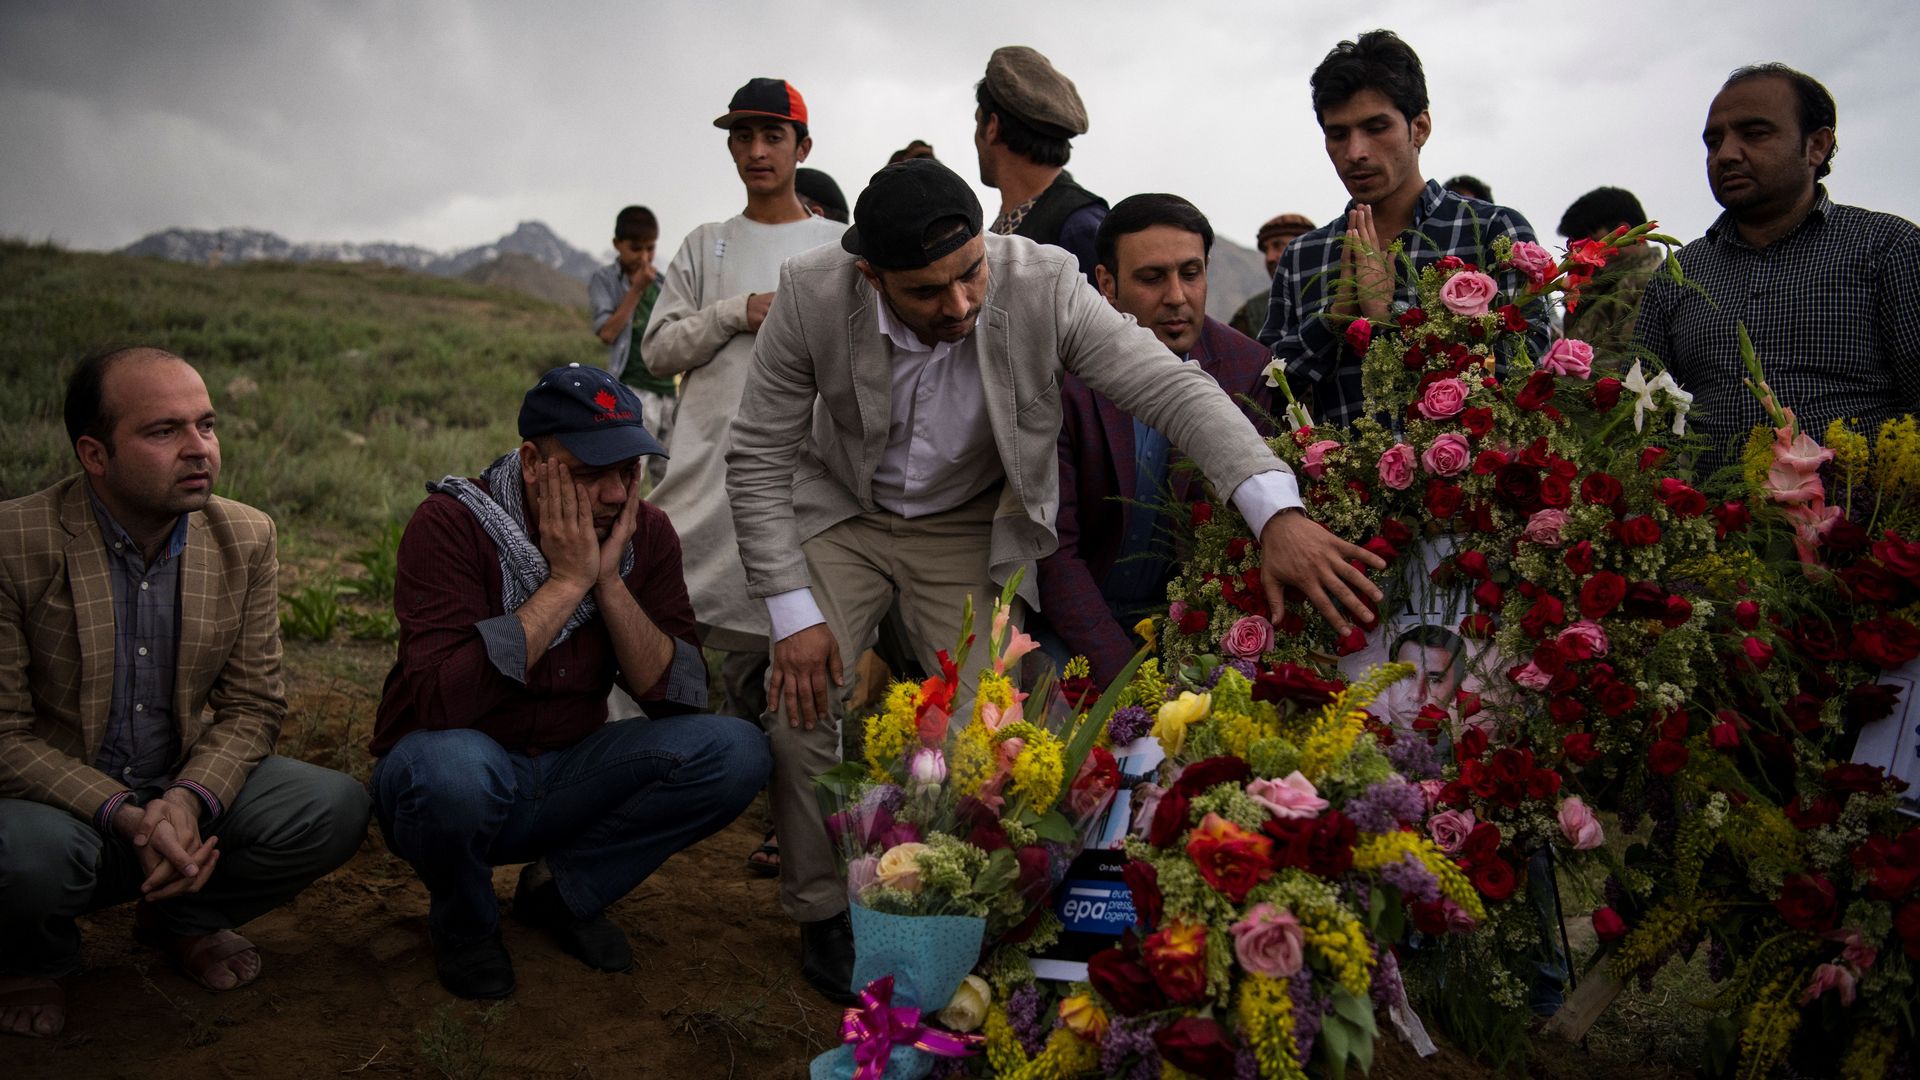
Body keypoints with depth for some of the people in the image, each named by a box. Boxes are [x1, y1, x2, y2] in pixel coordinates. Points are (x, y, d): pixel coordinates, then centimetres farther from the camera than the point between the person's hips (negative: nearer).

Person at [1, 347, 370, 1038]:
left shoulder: (246, 538, -5)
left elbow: (252, 705, -2)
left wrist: (187, 800, -21)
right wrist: (127, 818, -28)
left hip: (185, 790, 4)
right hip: (59, 799, -3)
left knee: (335, 808, -19)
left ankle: (179, 919, 11)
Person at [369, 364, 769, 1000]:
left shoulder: (645, 534, -5)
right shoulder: (451, 524, -18)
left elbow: (678, 698, -11)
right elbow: (440, 701, -32)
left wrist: (609, 579, -22)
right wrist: (566, 580, -28)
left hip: (568, 780, 4)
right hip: (468, 774, -4)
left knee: (734, 751, -17)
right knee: (452, 766, -39)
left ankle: (564, 891, 3)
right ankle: (464, 920, -3)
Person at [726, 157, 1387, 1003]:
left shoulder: (1042, 285, -27)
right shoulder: (812, 297, -25)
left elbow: (1174, 388, -28)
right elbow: (760, 456, -15)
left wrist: (1278, 513, -42)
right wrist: (793, 611, -18)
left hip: (970, 532, 0)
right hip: (842, 516, 1)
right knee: (799, 706, -10)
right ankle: (823, 910, 14)